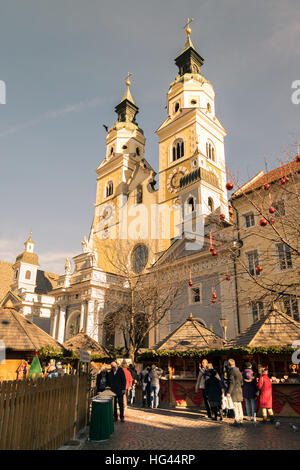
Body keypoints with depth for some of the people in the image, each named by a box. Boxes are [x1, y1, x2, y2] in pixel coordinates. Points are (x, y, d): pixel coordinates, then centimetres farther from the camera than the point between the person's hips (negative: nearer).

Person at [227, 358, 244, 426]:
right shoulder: (238, 370, 12)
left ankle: (237, 421, -3)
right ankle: (240, 420, 18)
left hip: (234, 390, -8)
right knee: (239, 405, 13)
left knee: (235, 406, -4)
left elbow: (232, 382, -17)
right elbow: (241, 381, 17)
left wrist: (229, 392, -15)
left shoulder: (231, 371, -13)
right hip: (239, 389, 8)